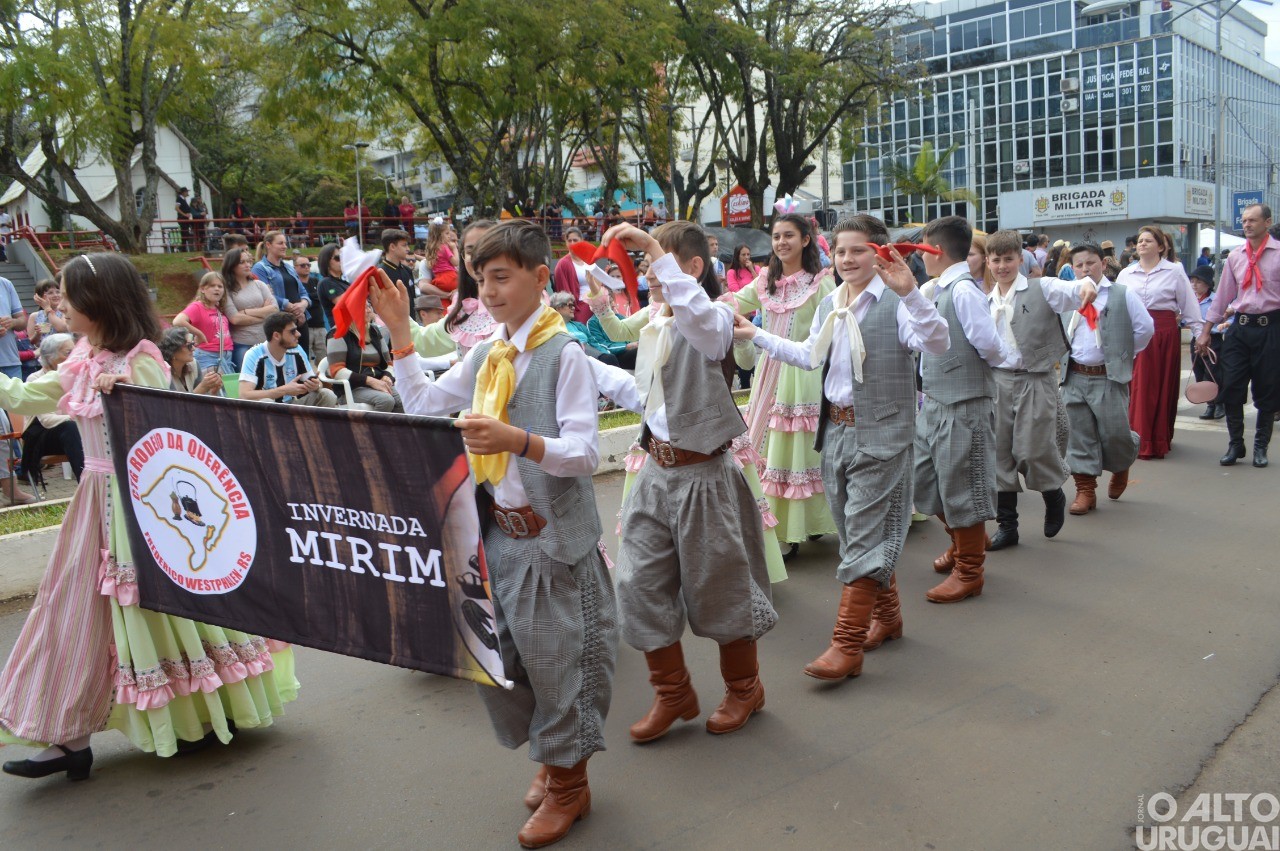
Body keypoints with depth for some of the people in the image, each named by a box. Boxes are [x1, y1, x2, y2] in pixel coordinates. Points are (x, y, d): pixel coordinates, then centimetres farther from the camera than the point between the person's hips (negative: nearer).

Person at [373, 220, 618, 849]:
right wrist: (398, 331, 11)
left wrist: (517, 439, -35)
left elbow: (585, 454, -19)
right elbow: (423, 403, 17)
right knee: (495, 656, 14)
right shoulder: (486, 356, 8)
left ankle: (567, 785, 29)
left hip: (553, 537, -7)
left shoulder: (564, 355, -13)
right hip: (499, 533, 7)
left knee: (555, 658, 5)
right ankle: (553, 757, 39)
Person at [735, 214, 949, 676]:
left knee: (865, 535, -5)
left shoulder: (896, 302, -10)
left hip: (880, 433, -8)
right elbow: (809, 355, 28)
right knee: (858, 530, 17)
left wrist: (909, 291, -36)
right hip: (836, 428, 8)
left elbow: (938, 342, -25)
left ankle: (847, 645, -2)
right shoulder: (828, 305, 13)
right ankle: (887, 616, 35)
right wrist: (756, 335, 31)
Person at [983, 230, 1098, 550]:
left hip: (1035, 380, -4)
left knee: (1032, 450, -6)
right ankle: (1006, 525, 17)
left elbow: (1072, 292, -20)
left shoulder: (1041, 289, -4)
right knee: (999, 452, 6)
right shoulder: (986, 302, 10)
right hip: (997, 380, 5)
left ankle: (1054, 495, 28)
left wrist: (1086, 284, -42)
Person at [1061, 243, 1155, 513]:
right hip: (1074, 377, 3)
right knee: (1079, 435, 3)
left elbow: (1145, 328, 1)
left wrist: (1124, 354, 4)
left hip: (1109, 377, -3)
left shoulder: (1123, 295, -2)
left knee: (1114, 432, -1)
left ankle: (1120, 468, 32)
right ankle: (1085, 489, 12)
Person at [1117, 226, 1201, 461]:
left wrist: (1200, 335, 0)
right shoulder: (1126, 274, 9)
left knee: (1165, 386, 5)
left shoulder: (1174, 271, 2)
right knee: (1138, 387, -1)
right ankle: (1142, 443, 6)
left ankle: (1161, 439, 15)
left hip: (1165, 334, -2)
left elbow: (1189, 306, 2)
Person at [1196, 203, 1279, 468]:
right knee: (1231, 388, 0)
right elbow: (1223, 295, 13)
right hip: (1241, 327, 4)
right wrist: (1205, 331, 11)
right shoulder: (1235, 256, 9)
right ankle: (1235, 444, 13)